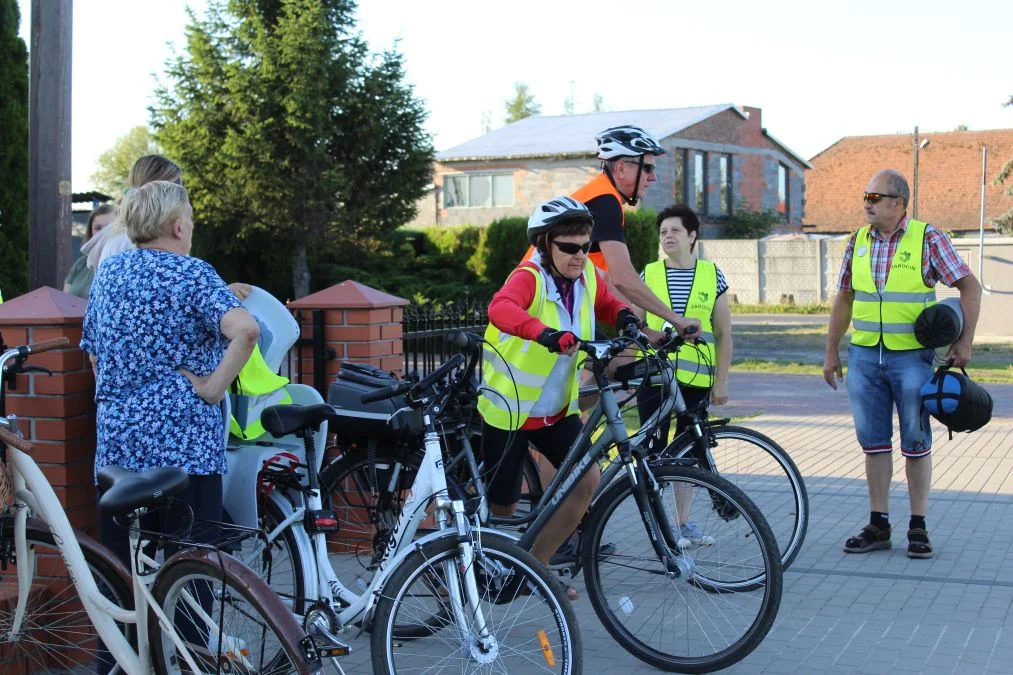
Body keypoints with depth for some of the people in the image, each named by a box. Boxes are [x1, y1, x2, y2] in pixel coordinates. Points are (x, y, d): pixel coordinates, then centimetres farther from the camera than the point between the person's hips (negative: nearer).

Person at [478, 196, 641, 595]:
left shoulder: (588, 276, -5)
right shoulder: (529, 277, -24)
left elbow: (606, 304, 17)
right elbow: (501, 309, -46)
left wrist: (625, 317, -7)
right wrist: (545, 333, -65)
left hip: (557, 408, 6)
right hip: (508, 409, -5)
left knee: (587, 480, -11)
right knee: (502, 506, 4)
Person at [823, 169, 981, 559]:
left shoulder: (927, 239, -6)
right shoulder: (858, 242, 7)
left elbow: (969, 286, -5)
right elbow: (844, 300, 14)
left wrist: (964, 342, -11)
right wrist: (831, 352, 13)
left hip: (912, 358, -4)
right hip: (864, 357, 4)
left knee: (915, 442, 4)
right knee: (874, 442, 7)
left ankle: (918, 527, 12)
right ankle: (878, 525, 15)